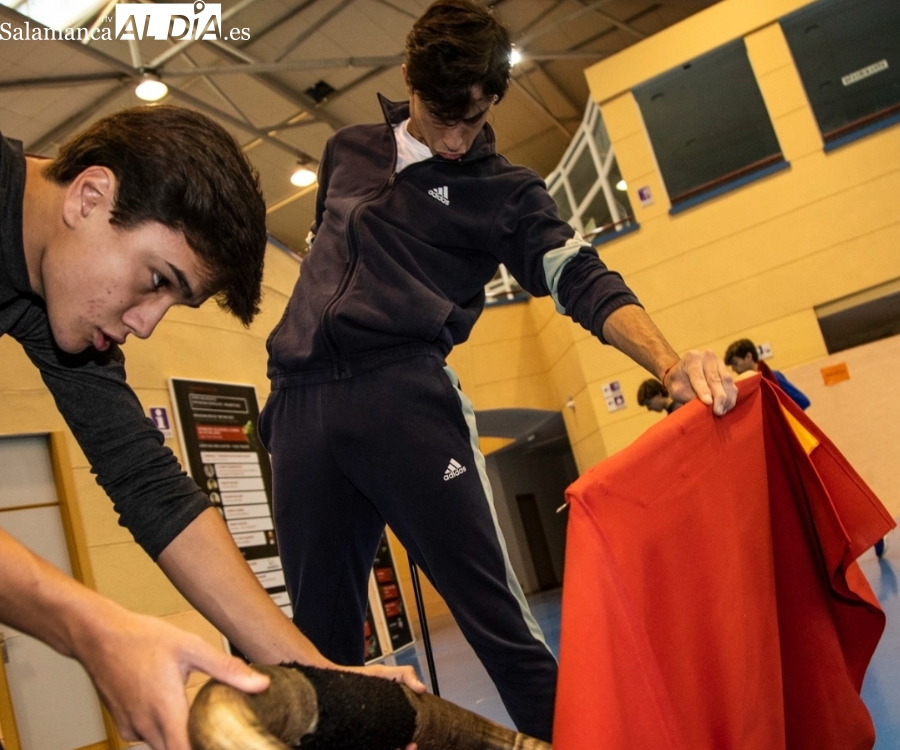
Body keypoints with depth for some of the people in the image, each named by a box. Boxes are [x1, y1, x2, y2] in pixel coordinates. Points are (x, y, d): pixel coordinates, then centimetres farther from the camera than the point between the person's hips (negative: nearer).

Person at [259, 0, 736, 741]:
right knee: (322, 633, 6)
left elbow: (584, 282, -5)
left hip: (405, 393, -3)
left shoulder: (504, 192, 8)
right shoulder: (348, 151, 22)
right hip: (299, 402, 4)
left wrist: (669, 364, -23)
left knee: (494, 613, -9)